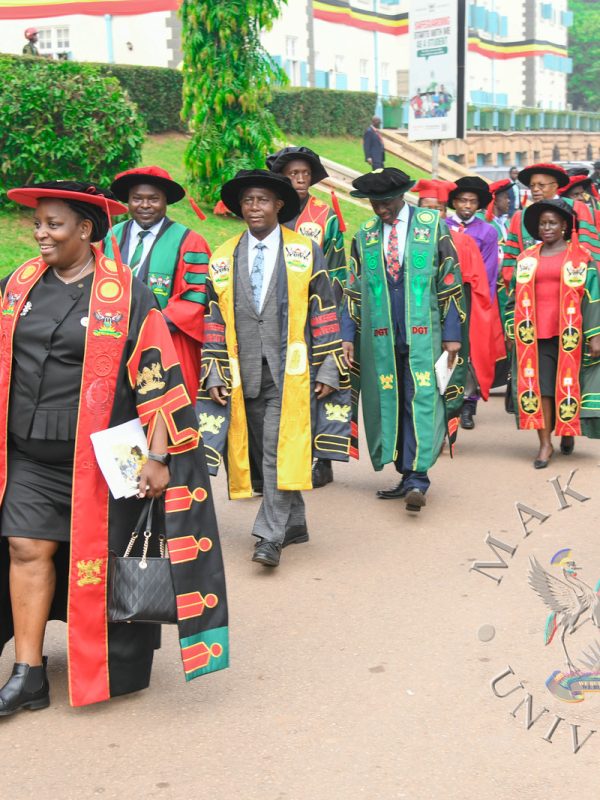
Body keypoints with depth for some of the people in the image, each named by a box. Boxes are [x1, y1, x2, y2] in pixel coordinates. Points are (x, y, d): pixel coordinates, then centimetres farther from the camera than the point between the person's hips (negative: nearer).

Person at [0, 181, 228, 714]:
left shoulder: (127, 296, -8)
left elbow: (159, 381, -8)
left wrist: (157, 458, -11)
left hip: (101, 460, -4)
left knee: (98, 561, 6)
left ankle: (118, 666, 27)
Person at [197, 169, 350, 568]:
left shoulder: (306, 252, 4)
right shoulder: (223, 259, 10)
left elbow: (325, 312, 2)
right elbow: (215, 319, 11)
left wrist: (328, 367, -3)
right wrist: (214, 373, 5)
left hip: (291, 371, -3)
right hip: (244, 373, 4)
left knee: (281, 451, -11)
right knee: (260, 451, 10)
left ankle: (271, 536, -7)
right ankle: (293, 523, 25)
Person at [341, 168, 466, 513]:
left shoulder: (433, 224, 2)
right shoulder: (364, 235, 10)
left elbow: (450, 281, 1)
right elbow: (354, 289, 12)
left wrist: (452, 333, -3)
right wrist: (348, 335, 4)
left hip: (423, 332, -3)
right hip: (380, 336, 3)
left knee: (421, 401, -10)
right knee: (388, 403, 5)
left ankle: (418, 478, -11)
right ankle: (409, 475, 15)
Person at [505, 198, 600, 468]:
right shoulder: (527, 259, 12)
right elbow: (515, 296, 15)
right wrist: (512, 330, 9)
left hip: (568, 333, -2)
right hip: (534, 334, 2)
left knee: (568, 384, 2)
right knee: (538, 387, -3)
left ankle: (568, 432, 26)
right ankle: (545, 444, 2)